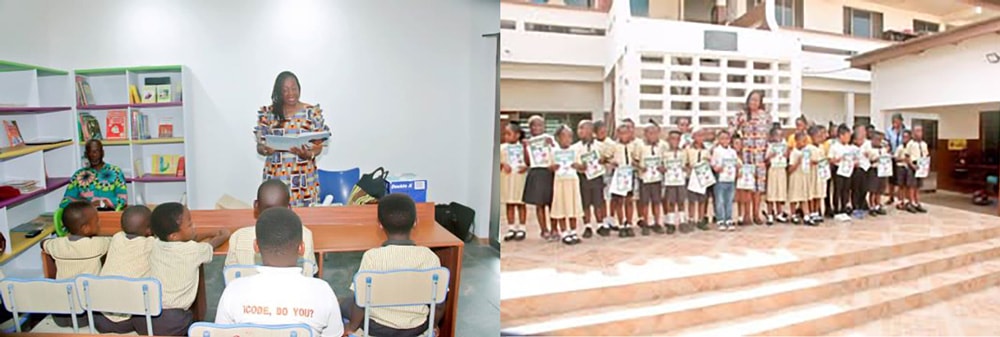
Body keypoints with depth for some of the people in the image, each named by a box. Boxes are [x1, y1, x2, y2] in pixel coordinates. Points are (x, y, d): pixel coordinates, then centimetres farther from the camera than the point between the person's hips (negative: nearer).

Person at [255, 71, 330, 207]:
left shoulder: (312, 112, -1)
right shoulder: (268, 113, 2)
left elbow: (318, 146, 1)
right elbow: (259, 146, 4)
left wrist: (308, 154, -20)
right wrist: (266, 150, -18)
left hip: (304, 177, 0)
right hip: (277, 176, 1)